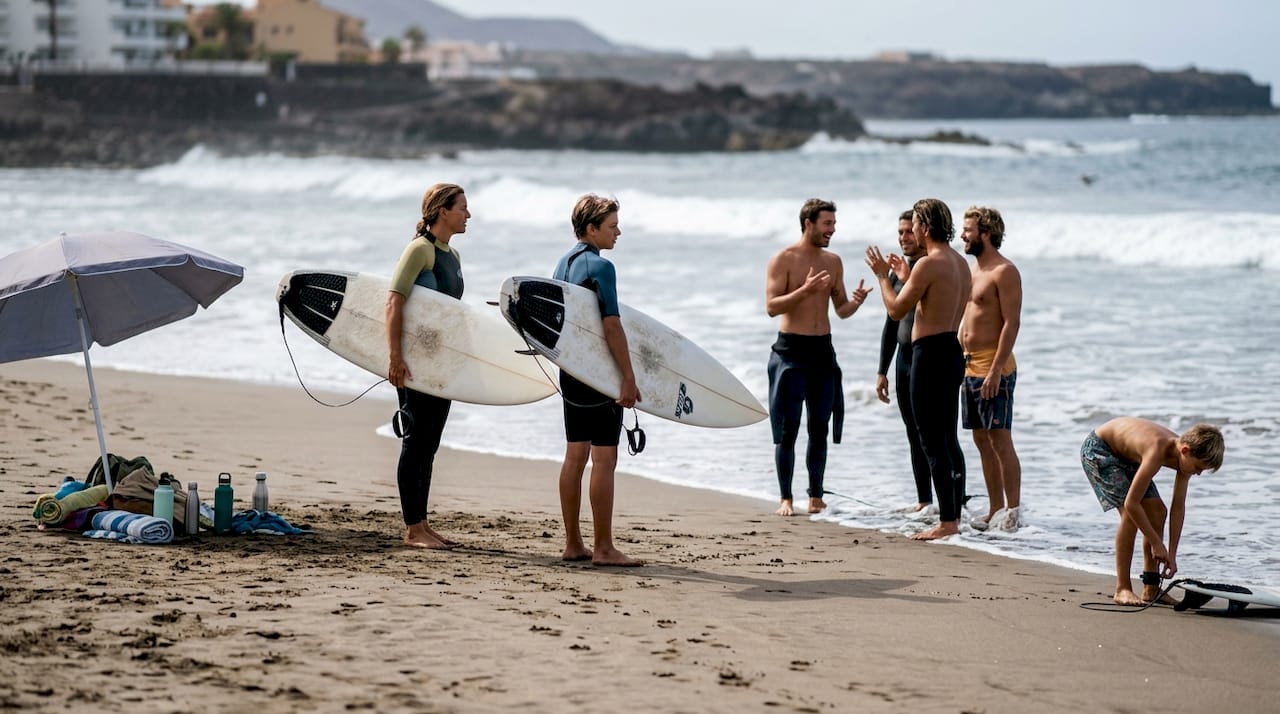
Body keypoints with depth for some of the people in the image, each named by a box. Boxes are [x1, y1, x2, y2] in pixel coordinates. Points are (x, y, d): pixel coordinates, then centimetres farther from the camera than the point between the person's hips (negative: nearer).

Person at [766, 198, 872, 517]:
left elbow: (841, 310, 15)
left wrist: (855, 301, -8)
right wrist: (805, 290, -26)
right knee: (788, 428, -4)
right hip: (791, 349, -5)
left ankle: (816, 497, 11)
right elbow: (772, 306, -13)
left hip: (823, 350, 5)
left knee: (820, 428, 5)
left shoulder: (833, 262, 11)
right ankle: (786, 498, 1)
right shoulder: (783, 260, -5)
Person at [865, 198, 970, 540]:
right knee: (948, 440, 15)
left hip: (931, 353, -10)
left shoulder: (929, 264, -17)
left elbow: (896, 310, -13)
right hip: (953, 350, 10)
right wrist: (905, 276, 29)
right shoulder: (960, 263, 12)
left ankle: (946, 522, -8)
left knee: (934, 442, -7)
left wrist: (883, 275, 2)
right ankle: (954, 516, 18)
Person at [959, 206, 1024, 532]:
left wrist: (995, 370, -23)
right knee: (982, 441, 10)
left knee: (1000, 440, -8)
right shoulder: (972, 269, 16)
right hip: (969, 366, 9)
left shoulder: (1005, 271, -12)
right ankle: (995, 510, 15)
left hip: (993, 367, -9)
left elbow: (1012, 323, -18)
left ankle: (1013, 511, -7)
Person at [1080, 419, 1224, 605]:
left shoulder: (1185, 456, -15)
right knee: (1130, 514, -21)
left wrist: (1171, 554, -10)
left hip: (1125, 456, 8)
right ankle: (1122, 589, -15)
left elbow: (1178, 507, -7)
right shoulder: (1157, 452, -38)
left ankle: (1151, 589, 7)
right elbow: (1131, 504, -34)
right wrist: (1156, 543, -26)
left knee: (1157, 510, 0)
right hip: (1097, 449, -8)